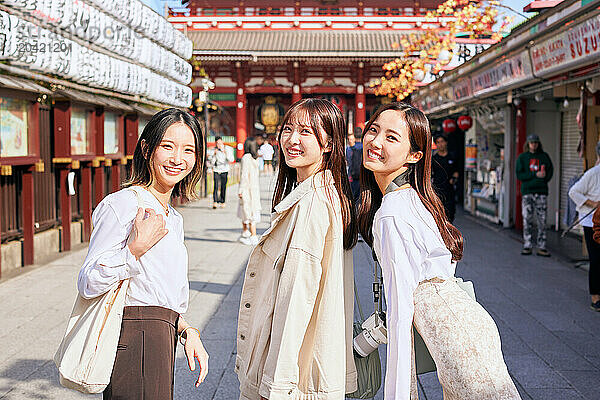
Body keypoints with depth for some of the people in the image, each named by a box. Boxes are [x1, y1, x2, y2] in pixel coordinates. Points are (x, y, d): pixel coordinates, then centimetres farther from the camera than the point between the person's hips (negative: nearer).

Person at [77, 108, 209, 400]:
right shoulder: (121, 204, -11)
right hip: (135, 340, -8)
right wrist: (137, 248, -24)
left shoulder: (174, 219, 15)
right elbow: (88, 285, -16)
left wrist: (188, 331, 8)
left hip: (161, 342, 8)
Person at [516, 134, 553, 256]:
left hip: (541, 191, 1)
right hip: (527, 192, -1)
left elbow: (550, 171, 10)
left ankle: (541, 247, 3)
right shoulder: (522, 157, 7)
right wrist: (535, 175, -12)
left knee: (542, 221, -1)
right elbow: (519, 175, -1)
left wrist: (544, 177, -10)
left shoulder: (544, 156, 11)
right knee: (527, 220, -3)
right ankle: (527, 246, 4)